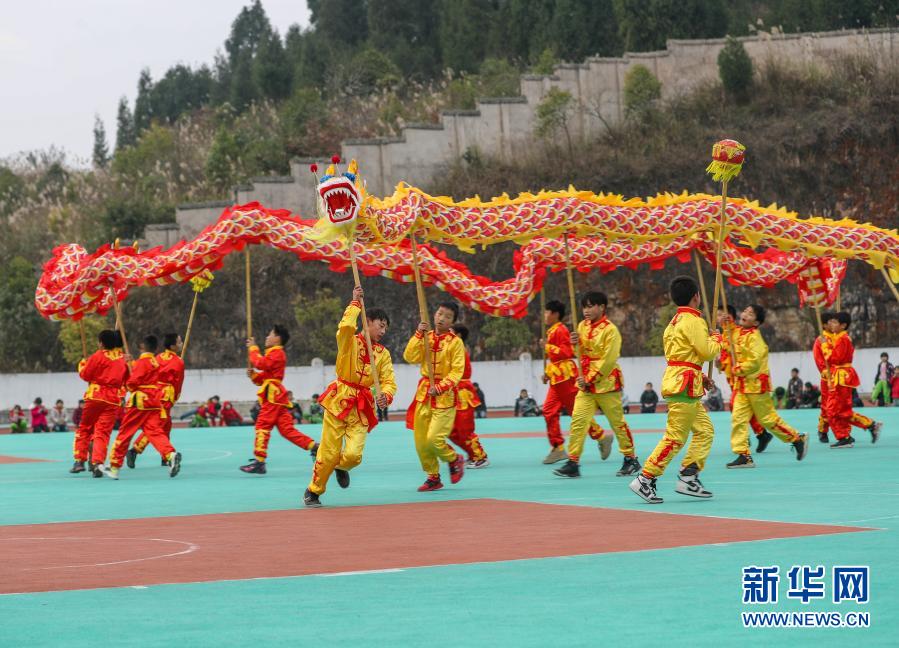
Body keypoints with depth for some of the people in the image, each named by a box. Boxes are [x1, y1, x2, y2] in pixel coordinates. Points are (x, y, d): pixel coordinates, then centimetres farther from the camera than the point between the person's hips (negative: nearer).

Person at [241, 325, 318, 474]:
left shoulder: (277, 353, -6)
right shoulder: (274, 354, 26)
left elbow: (261, 363, -20)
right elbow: (264, 377, 25)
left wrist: (253, 349, -6)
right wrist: (253, 375, 6)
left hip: (273, 395, -10)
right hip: (274, 395, 10)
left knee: (262, 425, -11)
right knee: (286, 428, 5)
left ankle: (259, 461, -13)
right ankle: (314, 447, 0)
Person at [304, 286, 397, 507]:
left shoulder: (383, 354, 9)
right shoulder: (350, 342, -4)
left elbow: (389, 382, 2)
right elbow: (346, 326, -28)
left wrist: (386, 396, -20)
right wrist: (355, 302, -16)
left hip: (363, 406, 3)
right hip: (339, 400, -3)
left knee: (353, 455, -10)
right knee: (329, 453, -2)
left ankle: (341, 468, 27)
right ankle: (313, 491, 19)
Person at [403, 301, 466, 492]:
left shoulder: (455, 343, -6)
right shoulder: (426, 337, 7)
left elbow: (457, 372, -11)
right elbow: (410, 357, -5)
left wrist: (440, 388, -21)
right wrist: (418, 334, -13)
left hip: (444, 395, -5)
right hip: (424, 393, 5)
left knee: (434, 439, -15)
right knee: (420, 440, 5)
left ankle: (455, 460, 14)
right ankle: (433, 477, 20)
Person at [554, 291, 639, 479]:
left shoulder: (610, 330, -13)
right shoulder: (583, 326, 9)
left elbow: (608, 360, -17)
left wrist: (590, 379, -17)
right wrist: (576, 344, -5)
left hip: (606, 382, -6)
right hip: (586, 382, 6)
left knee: (617, 422, 4)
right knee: (578, 421, -4)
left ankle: (631, 460, 17)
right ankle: (573, 463, -5)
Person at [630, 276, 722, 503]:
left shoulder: (675, 321, 16)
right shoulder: (694, 321, -13)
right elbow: (707, 352, -16)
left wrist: (700, 378, 17)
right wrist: (717, 338, 5)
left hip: (675, 380, 10)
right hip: (685, 384, -10)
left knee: (705, 430, 12)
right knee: (676, 436, -9)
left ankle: (688, 478, 8)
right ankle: (645, 479, -10)